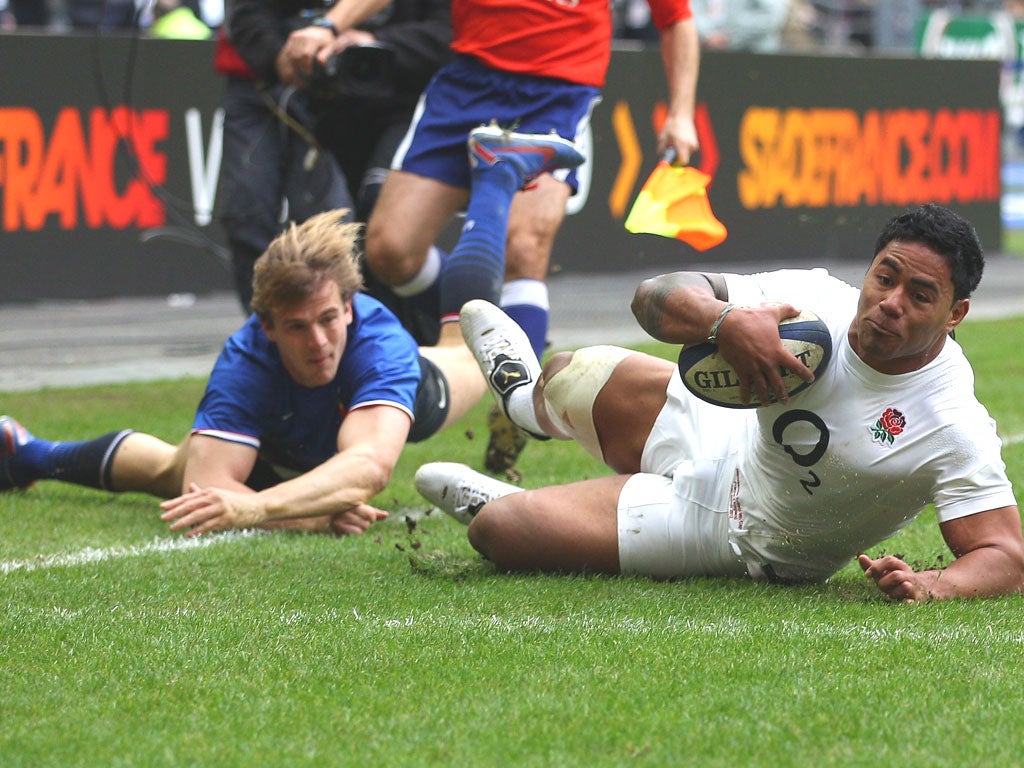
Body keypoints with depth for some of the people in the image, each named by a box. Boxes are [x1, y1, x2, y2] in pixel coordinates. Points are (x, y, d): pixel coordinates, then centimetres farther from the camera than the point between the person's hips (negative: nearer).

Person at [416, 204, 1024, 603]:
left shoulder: (956, 426, -34)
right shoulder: (820, 300, -20)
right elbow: (656, 297, -19)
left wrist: (931, 585, -56)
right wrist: (727, 320, -41)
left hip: (739, 539, -4)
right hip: (719, 439, 4)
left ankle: (509, 506, 33)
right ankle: (526, 395, 60)